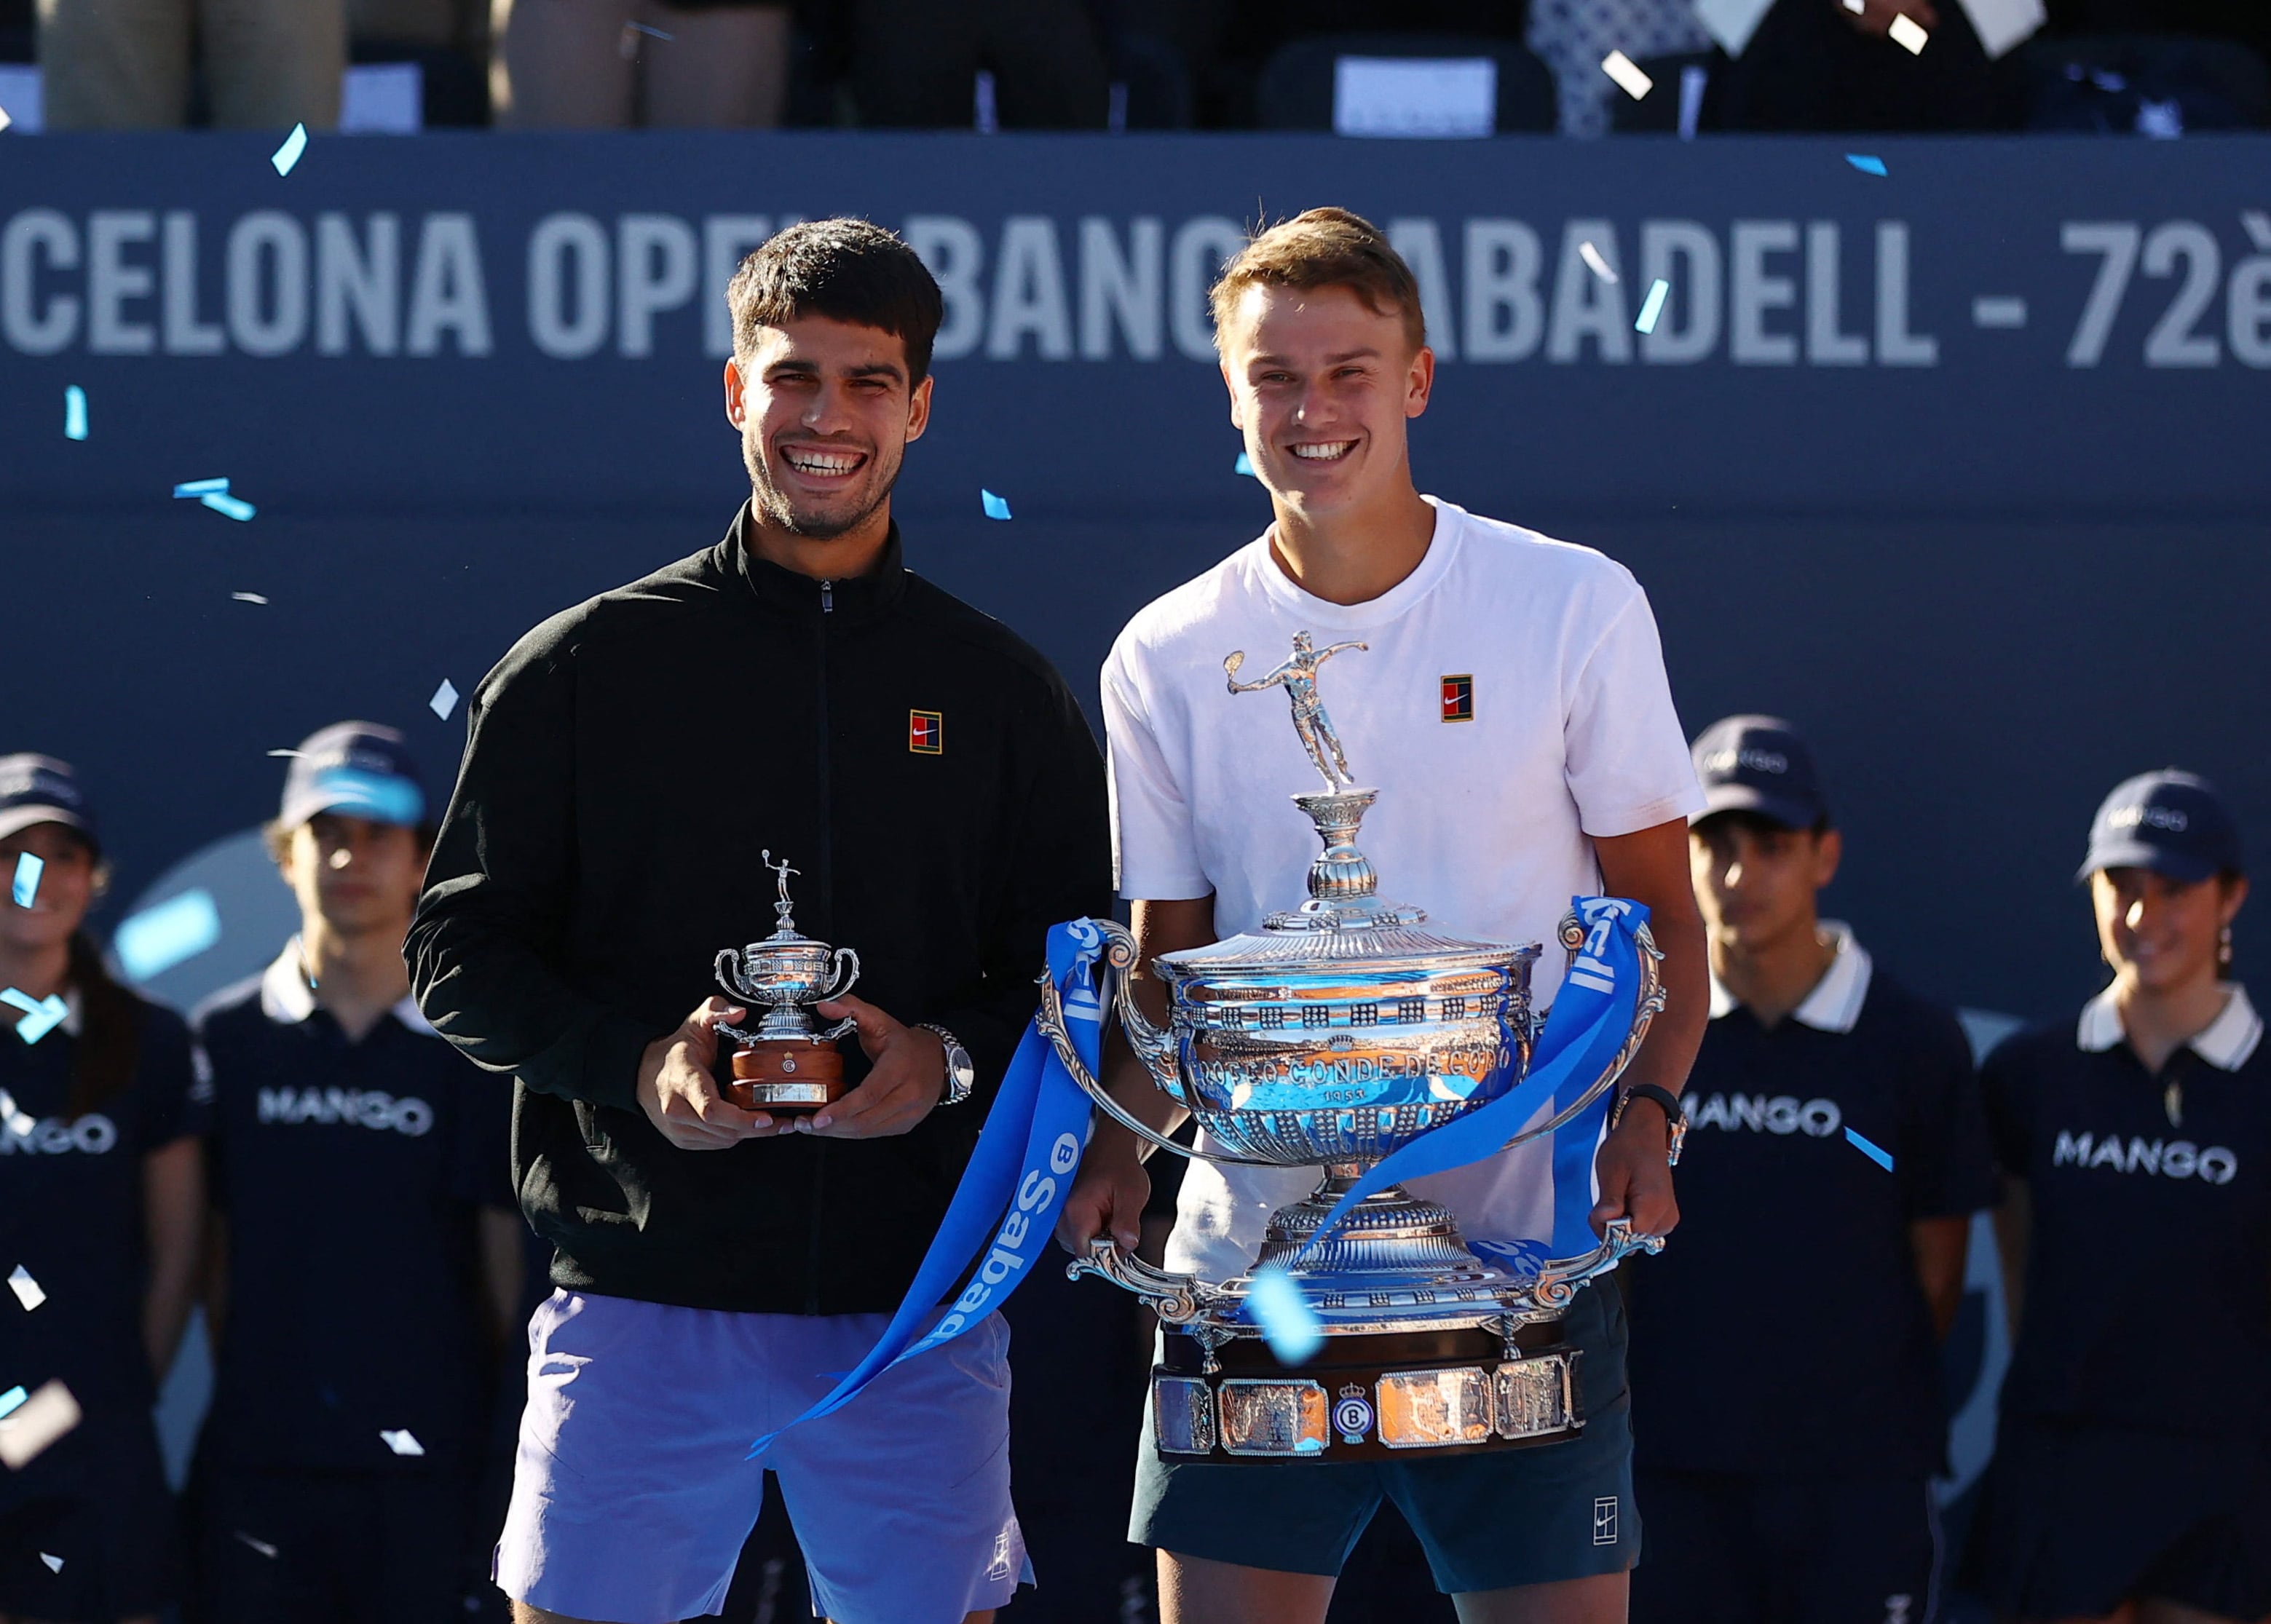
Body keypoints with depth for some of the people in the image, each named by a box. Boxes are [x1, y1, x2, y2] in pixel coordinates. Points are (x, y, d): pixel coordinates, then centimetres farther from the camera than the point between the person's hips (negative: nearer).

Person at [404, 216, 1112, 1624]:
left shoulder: (1001, 691, 11)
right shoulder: (586, 666, 6)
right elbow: (462, 954, 5)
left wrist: (951, 1059, -10)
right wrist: (640, 1062, -12)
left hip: (919, 1304, 1)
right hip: (643, 1286, -1)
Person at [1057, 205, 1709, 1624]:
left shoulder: (1578, 609, 0)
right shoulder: (1167, 660, 6)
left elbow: (1662, 911, 5)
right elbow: (1167, 962, 12)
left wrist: (1645, 1110, -13)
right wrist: (1120, 1138, -7)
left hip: (1523, 1252, -2)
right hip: (1249, 1248, 2)